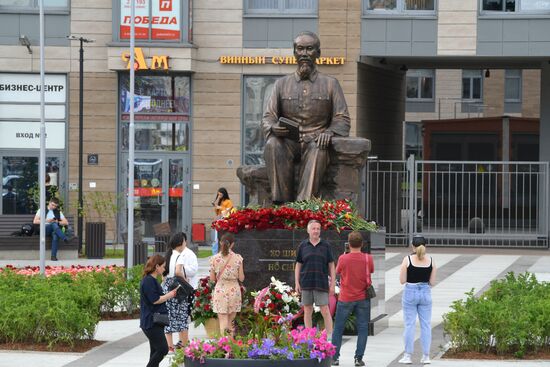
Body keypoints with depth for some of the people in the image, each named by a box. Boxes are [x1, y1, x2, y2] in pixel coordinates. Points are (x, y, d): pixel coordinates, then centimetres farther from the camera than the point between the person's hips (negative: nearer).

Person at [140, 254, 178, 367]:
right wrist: (170, 295, -7)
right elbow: (155, 300, -20)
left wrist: (170, 294, 12)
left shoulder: (151, 280, 16)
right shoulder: (148, 281, -16)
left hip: (155, 322, 11)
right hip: (151, 323, -11)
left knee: (156, 351, 11)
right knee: (163, 349, -11)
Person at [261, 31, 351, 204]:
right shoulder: (282, 84, 17)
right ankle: (282, 203, -39)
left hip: (316, 141, -2)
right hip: (289, 142, 2)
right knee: (273, 145, -33)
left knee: (318, 150, -38)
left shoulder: (330, 84, 13)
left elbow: (342, 118, 6)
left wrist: (329, 132, -17)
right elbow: (268, 117, 11)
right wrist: (273, 128, -15)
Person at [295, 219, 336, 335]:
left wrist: (333, 284, -1)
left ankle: (330, 336, -5)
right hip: (306, 284, 2)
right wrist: (297, 283, 3)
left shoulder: (326, 246, 4)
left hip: (321, 284, -2)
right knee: (307, 311, 5)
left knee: (325, 310, -6)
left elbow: (331, 266, 5)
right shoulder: (303, 246, 7)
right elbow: (298, 265, 11)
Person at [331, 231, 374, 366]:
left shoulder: (343, 258, -12)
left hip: (345, 298, -1)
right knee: (362, 328, 6)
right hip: (363, 298, 1)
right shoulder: (368, 259, -9)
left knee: (338, 328, 9)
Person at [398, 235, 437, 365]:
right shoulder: (431, 261, -2)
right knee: (426, 325, 7)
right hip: (425, 293, 2)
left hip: (410, 292, -2)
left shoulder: (407, 260, -9)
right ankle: (426, 356, 6)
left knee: (409, 325, 3)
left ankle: (407, 356, 3)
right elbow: (432, 282, 0)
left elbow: (402, 280, -7)